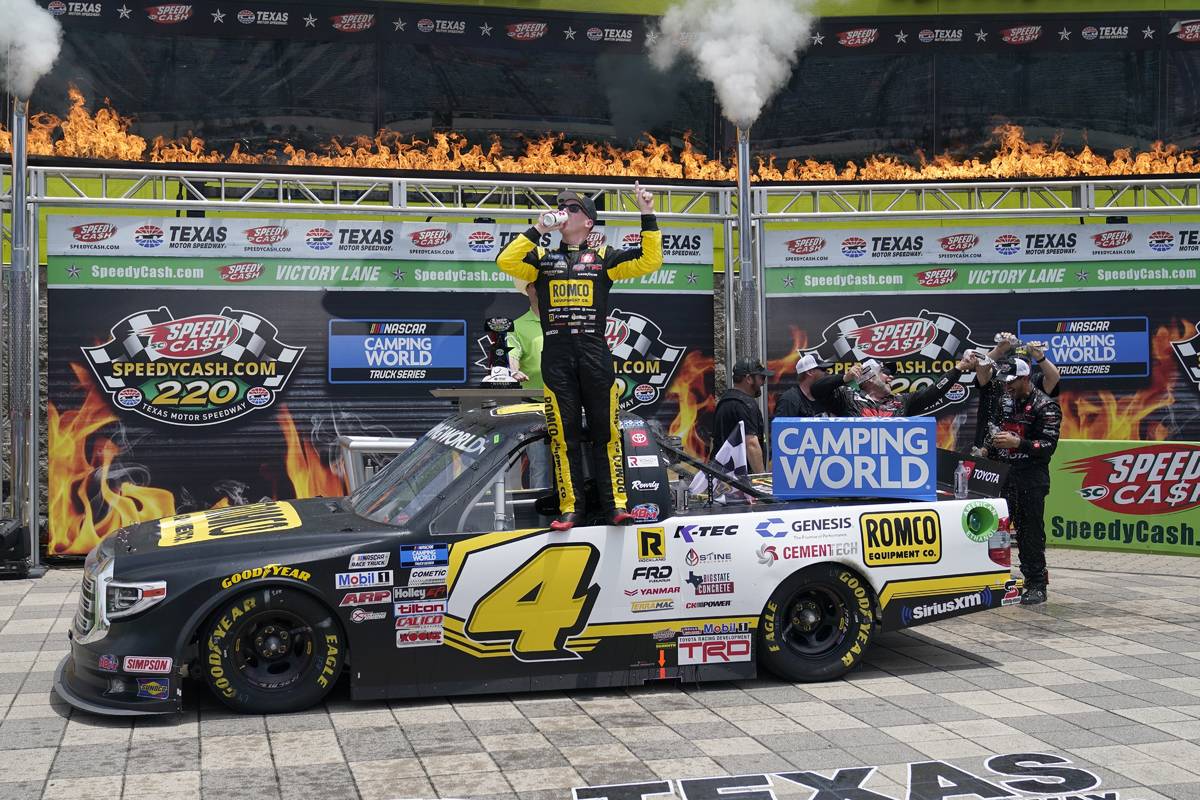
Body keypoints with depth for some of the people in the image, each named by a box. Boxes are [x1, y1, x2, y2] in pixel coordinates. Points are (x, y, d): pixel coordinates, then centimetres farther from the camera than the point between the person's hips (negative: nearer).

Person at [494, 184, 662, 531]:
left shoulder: (603, 257, 13)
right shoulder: (542, 258, 17)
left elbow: (650, 262, 5)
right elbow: (504, 261, 1)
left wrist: (648, 217, 0)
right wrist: (537, 230, 0)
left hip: (595, 353, -1)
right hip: (555, 355, 1)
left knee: (605, 431, -1)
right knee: (563, 433, 0)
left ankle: (616, 504, 1)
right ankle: (570, 507, 4)